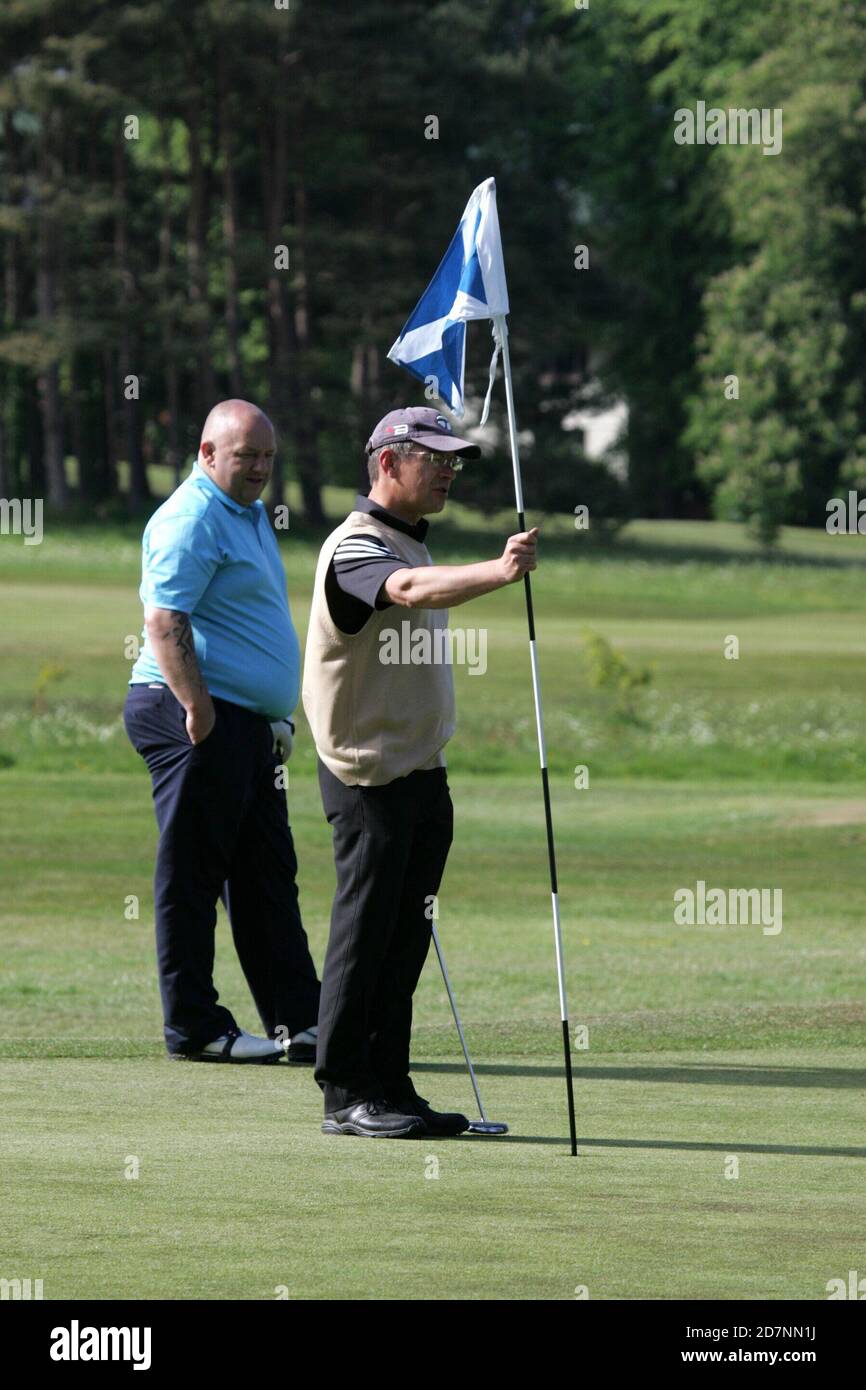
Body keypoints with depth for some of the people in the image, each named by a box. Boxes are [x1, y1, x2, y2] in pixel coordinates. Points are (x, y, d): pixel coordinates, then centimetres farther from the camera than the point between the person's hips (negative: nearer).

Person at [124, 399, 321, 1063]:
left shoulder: (252, 515, 20)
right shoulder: (191, 517, -12)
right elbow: (163, 619, -21)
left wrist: (279, 718, 26)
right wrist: (197, 707, -25)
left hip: (252, 725, 10)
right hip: (200, 718, -10)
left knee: (267, 877, 10)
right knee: (193, 873, -5)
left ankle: (299, 1021, 13)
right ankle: (194, 1026, -1)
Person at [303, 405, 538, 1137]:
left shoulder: (415, 546, 17)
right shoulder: (355, 547, -14)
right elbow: (410, 590, -36)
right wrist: (497, 572, -52)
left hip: (422, 770, 9)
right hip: (370, 773, -9)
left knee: (406, 939, 10)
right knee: (364, 936, -6)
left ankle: (390, 1087, 14)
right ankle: (346, 1095, -2)